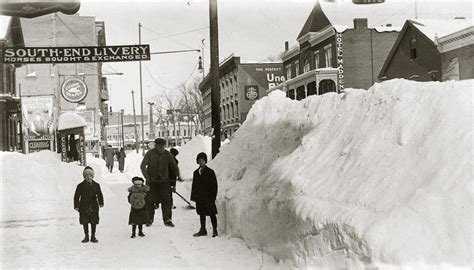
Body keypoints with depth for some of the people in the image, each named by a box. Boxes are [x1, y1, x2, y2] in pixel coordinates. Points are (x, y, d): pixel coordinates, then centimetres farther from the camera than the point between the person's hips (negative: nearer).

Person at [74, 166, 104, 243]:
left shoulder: (96, 185, 5)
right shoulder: (81, 186, 1)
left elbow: (99, 195, 2)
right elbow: (76, 196, 2)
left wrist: (101, 203, -14)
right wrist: (76, 206, -4)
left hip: (93, 207, 1)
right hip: (84, 207, -1)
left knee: (94, 222, 6)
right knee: (84, 222, 5)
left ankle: (93, 236, 19)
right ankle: (86, 236, 19)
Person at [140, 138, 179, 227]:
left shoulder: (167, 154, -3)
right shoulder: (150, 153, -9)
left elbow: (173, 166, 8)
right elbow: (142, 166, -12)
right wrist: (147, 177, -20)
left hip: (164, 180, 1)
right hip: (152, 181, -1)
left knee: (166, 199, -6)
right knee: (151, 200, 2)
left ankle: (167, 220, -2)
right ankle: (149, 219, 17)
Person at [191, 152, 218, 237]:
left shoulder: (210, 172, -6)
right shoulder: (196, 173, 10)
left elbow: (214, 186, -6)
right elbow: (194, 185, 14)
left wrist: (213, 197, -12)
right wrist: (193, 196, 8)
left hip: (208, 197, -5)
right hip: (199, 197, 5)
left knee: (212, 214, 1)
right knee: (201, 213, 12)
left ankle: (215, 230, 8)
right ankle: (203, 230, 22)